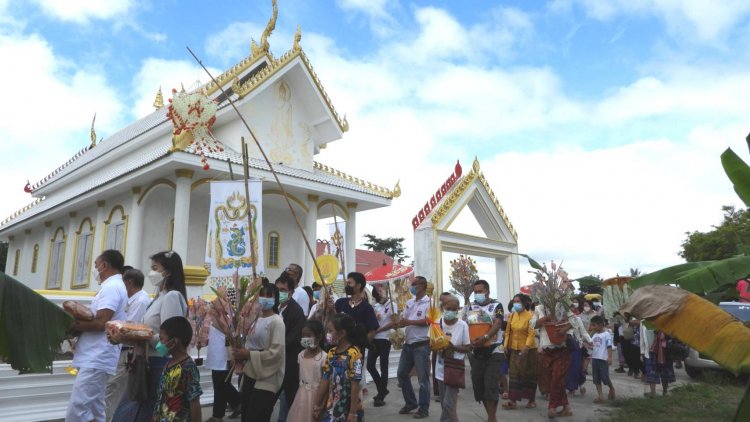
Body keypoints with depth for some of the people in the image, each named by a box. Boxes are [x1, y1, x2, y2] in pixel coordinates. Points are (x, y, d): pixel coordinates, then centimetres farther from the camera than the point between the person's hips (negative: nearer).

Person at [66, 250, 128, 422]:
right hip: (96, 358, 10)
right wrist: (78, 322, 7)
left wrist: (71, 325, -9)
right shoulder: (113, 286, 20)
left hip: (96, 359, -10)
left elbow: (100, 323, -21)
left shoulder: (111, 287, -13)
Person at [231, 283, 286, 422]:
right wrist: (241, 352, -4)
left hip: (265, 379, -8)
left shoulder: (277, 322, -12)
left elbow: (276, 352, -20)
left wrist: (248, 355, -19)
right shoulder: (257, 319, 11)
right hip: (250, 375, 8)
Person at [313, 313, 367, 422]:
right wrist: (317, 405, 11)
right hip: (332, 407, 6)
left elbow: (355, 385, -17)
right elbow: (325, 380, 9)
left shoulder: (354, 354, -17)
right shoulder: (331, 353, 4)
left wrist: (353, 413, -15)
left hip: (349, 408, -6)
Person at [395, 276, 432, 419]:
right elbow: (404, 320, 14)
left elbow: (428, 321, -20)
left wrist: (409, 322, -21)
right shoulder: (409, 302, 12)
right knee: (402, 374, 12)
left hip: (421, 345, -7)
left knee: (423, 377, 0)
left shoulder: (429, 302, -9)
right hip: (408, 344, 8)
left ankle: (423, 408, 11)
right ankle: (410, 403, 27)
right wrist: (398, 323, -9)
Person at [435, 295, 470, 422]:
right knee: (444, 404, 15)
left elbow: (467, 348, -5)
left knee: (449, 404, -8)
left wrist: (453, 347, -22)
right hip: (441, 368, 4)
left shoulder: (462, 325, -10)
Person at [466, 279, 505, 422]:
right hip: (476, 353, 5)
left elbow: (498, 323, -16)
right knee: (478, 386, 8)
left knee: (491, 386, -9)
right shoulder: (471, 307, 10)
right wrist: (470, 340, -15)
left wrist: (485, 337, -31)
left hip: (494, 352, -5)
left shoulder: (496, 305, -2)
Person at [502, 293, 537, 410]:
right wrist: (506, 345, 3)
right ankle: (512, 400, 4)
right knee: (514, 374, 3)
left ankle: (532, 400, 21)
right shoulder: (512, 315, 5)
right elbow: (508, 331, 9)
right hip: (514, 349, 5)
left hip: (528, 349, -4)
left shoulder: (530, 315, -12)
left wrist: (526, 347, -25)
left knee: (529, 374, 7)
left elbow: (532, 334, -17)